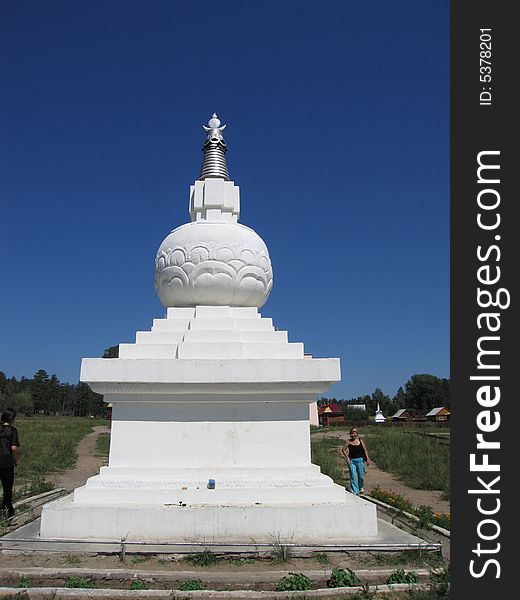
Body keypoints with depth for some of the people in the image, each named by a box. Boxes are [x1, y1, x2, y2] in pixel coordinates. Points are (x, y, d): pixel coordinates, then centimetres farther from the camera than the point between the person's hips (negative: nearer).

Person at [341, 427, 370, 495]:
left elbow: (365, 450, 3)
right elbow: (343, 450, 2)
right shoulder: (348, 442, -1)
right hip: (351, 460, -1)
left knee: (361, 476, 7)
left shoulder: (360, 441, 1)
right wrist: (347, 458, -7)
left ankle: (361, 487, 36)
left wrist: (367, 459, -5)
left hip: (360, 460, 1)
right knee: (353, 477, -4)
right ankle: (355, 492, 1)